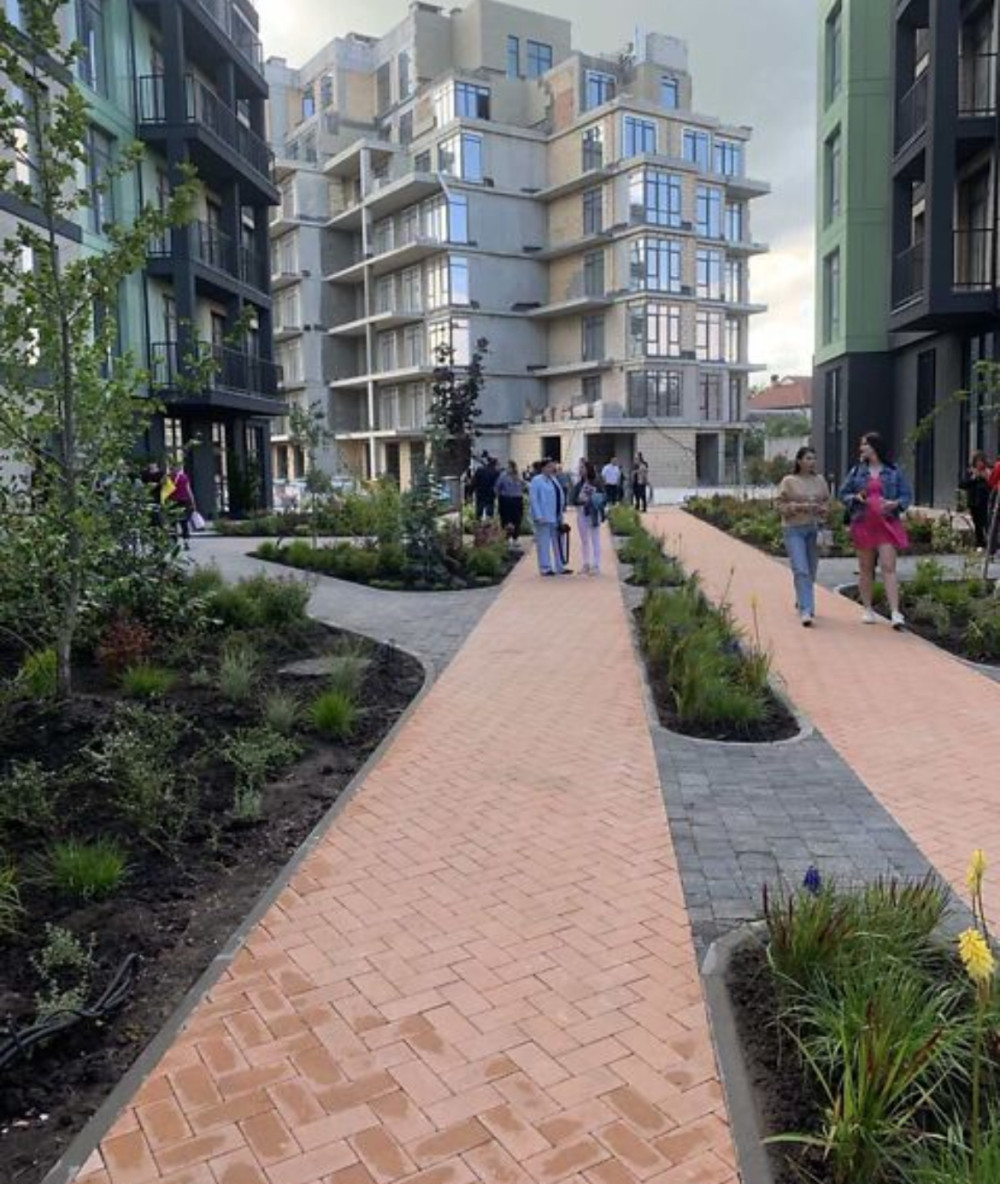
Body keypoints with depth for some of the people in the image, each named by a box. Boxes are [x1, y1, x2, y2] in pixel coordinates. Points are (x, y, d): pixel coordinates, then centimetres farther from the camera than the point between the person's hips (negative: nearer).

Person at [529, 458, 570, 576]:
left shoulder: (553, 479, 16)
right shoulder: (536, 480, -8)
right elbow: (533, 499, -14)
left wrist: (561, 514, 13)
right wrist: (539, 516, -21)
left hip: (555, 517, 8)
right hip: (544, 518, -8)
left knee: (557, 543, 13)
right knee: (544, 543, -3)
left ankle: (559, 567, 22)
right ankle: (545, 568, 4)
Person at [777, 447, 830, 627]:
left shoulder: (820, 480, 9)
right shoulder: (788, 481, -2)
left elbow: (827, 503, 15)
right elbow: (781, 506, -3)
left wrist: (820, 508, -7)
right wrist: (800, 507, -16)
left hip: (815, 529, 4)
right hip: (794, 530, -4)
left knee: (811, 571, 11)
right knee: (801, 571, -13)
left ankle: (801, 601, 34)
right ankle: (806, 611, -15)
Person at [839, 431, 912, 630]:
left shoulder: (894, 471, 3)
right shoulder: (857, 471, 8)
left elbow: (907, 495, 5)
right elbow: (843, 494, 12)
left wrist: (896, 503, -15)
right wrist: (855, 498, -9)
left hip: (887, 524, -2)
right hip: (863, 524, 3)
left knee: (889, 567, -11)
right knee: (866, 569, 9)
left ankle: (895, 613, -13)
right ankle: (868, 609, 21)